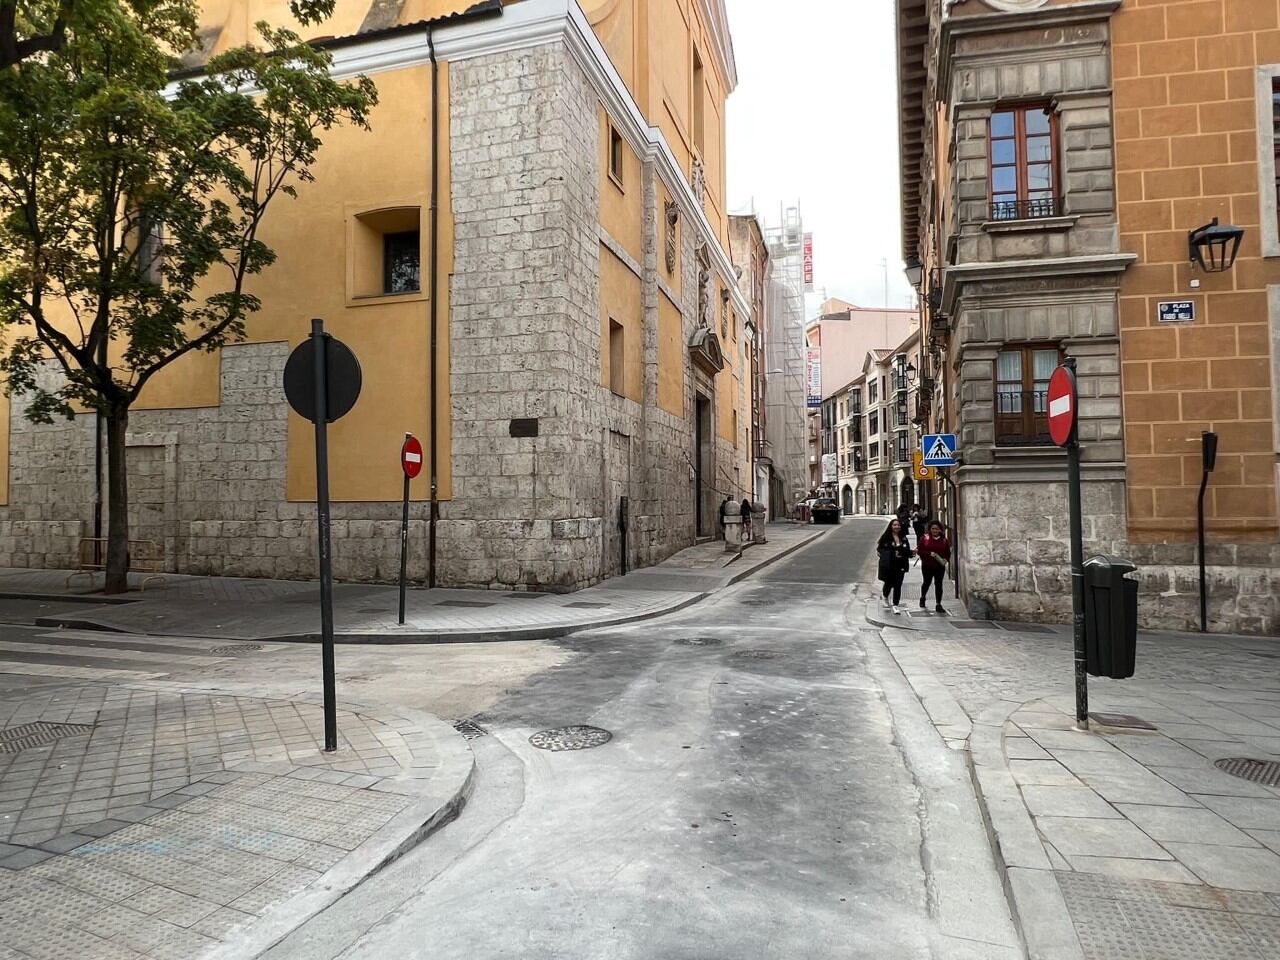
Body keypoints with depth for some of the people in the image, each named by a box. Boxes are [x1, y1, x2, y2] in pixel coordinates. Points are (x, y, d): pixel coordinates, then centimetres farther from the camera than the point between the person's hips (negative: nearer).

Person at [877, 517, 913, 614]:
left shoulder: (903, 538, 10)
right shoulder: (885, 537, -2)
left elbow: (907, 551, 14)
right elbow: (879, 549, -3)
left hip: (900, 566, 3)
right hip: (888, 565, -3)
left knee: (898, 585, 0)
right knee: (889, 583, 4)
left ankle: (895, 605, 7)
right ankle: (885, 596, 37)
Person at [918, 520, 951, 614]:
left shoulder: (944, 540, 3)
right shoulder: (924, 538, -3)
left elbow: (948, 553, 10)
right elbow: (919, 550, -6)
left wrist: (945, 559, -10)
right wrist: (929, 554, -19)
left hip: (940, 566, 1)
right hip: (927, 566, -1)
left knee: (938, 584, 0)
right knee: (927, 582, 14)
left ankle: (938, 604, 5)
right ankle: (922, 597, 41)